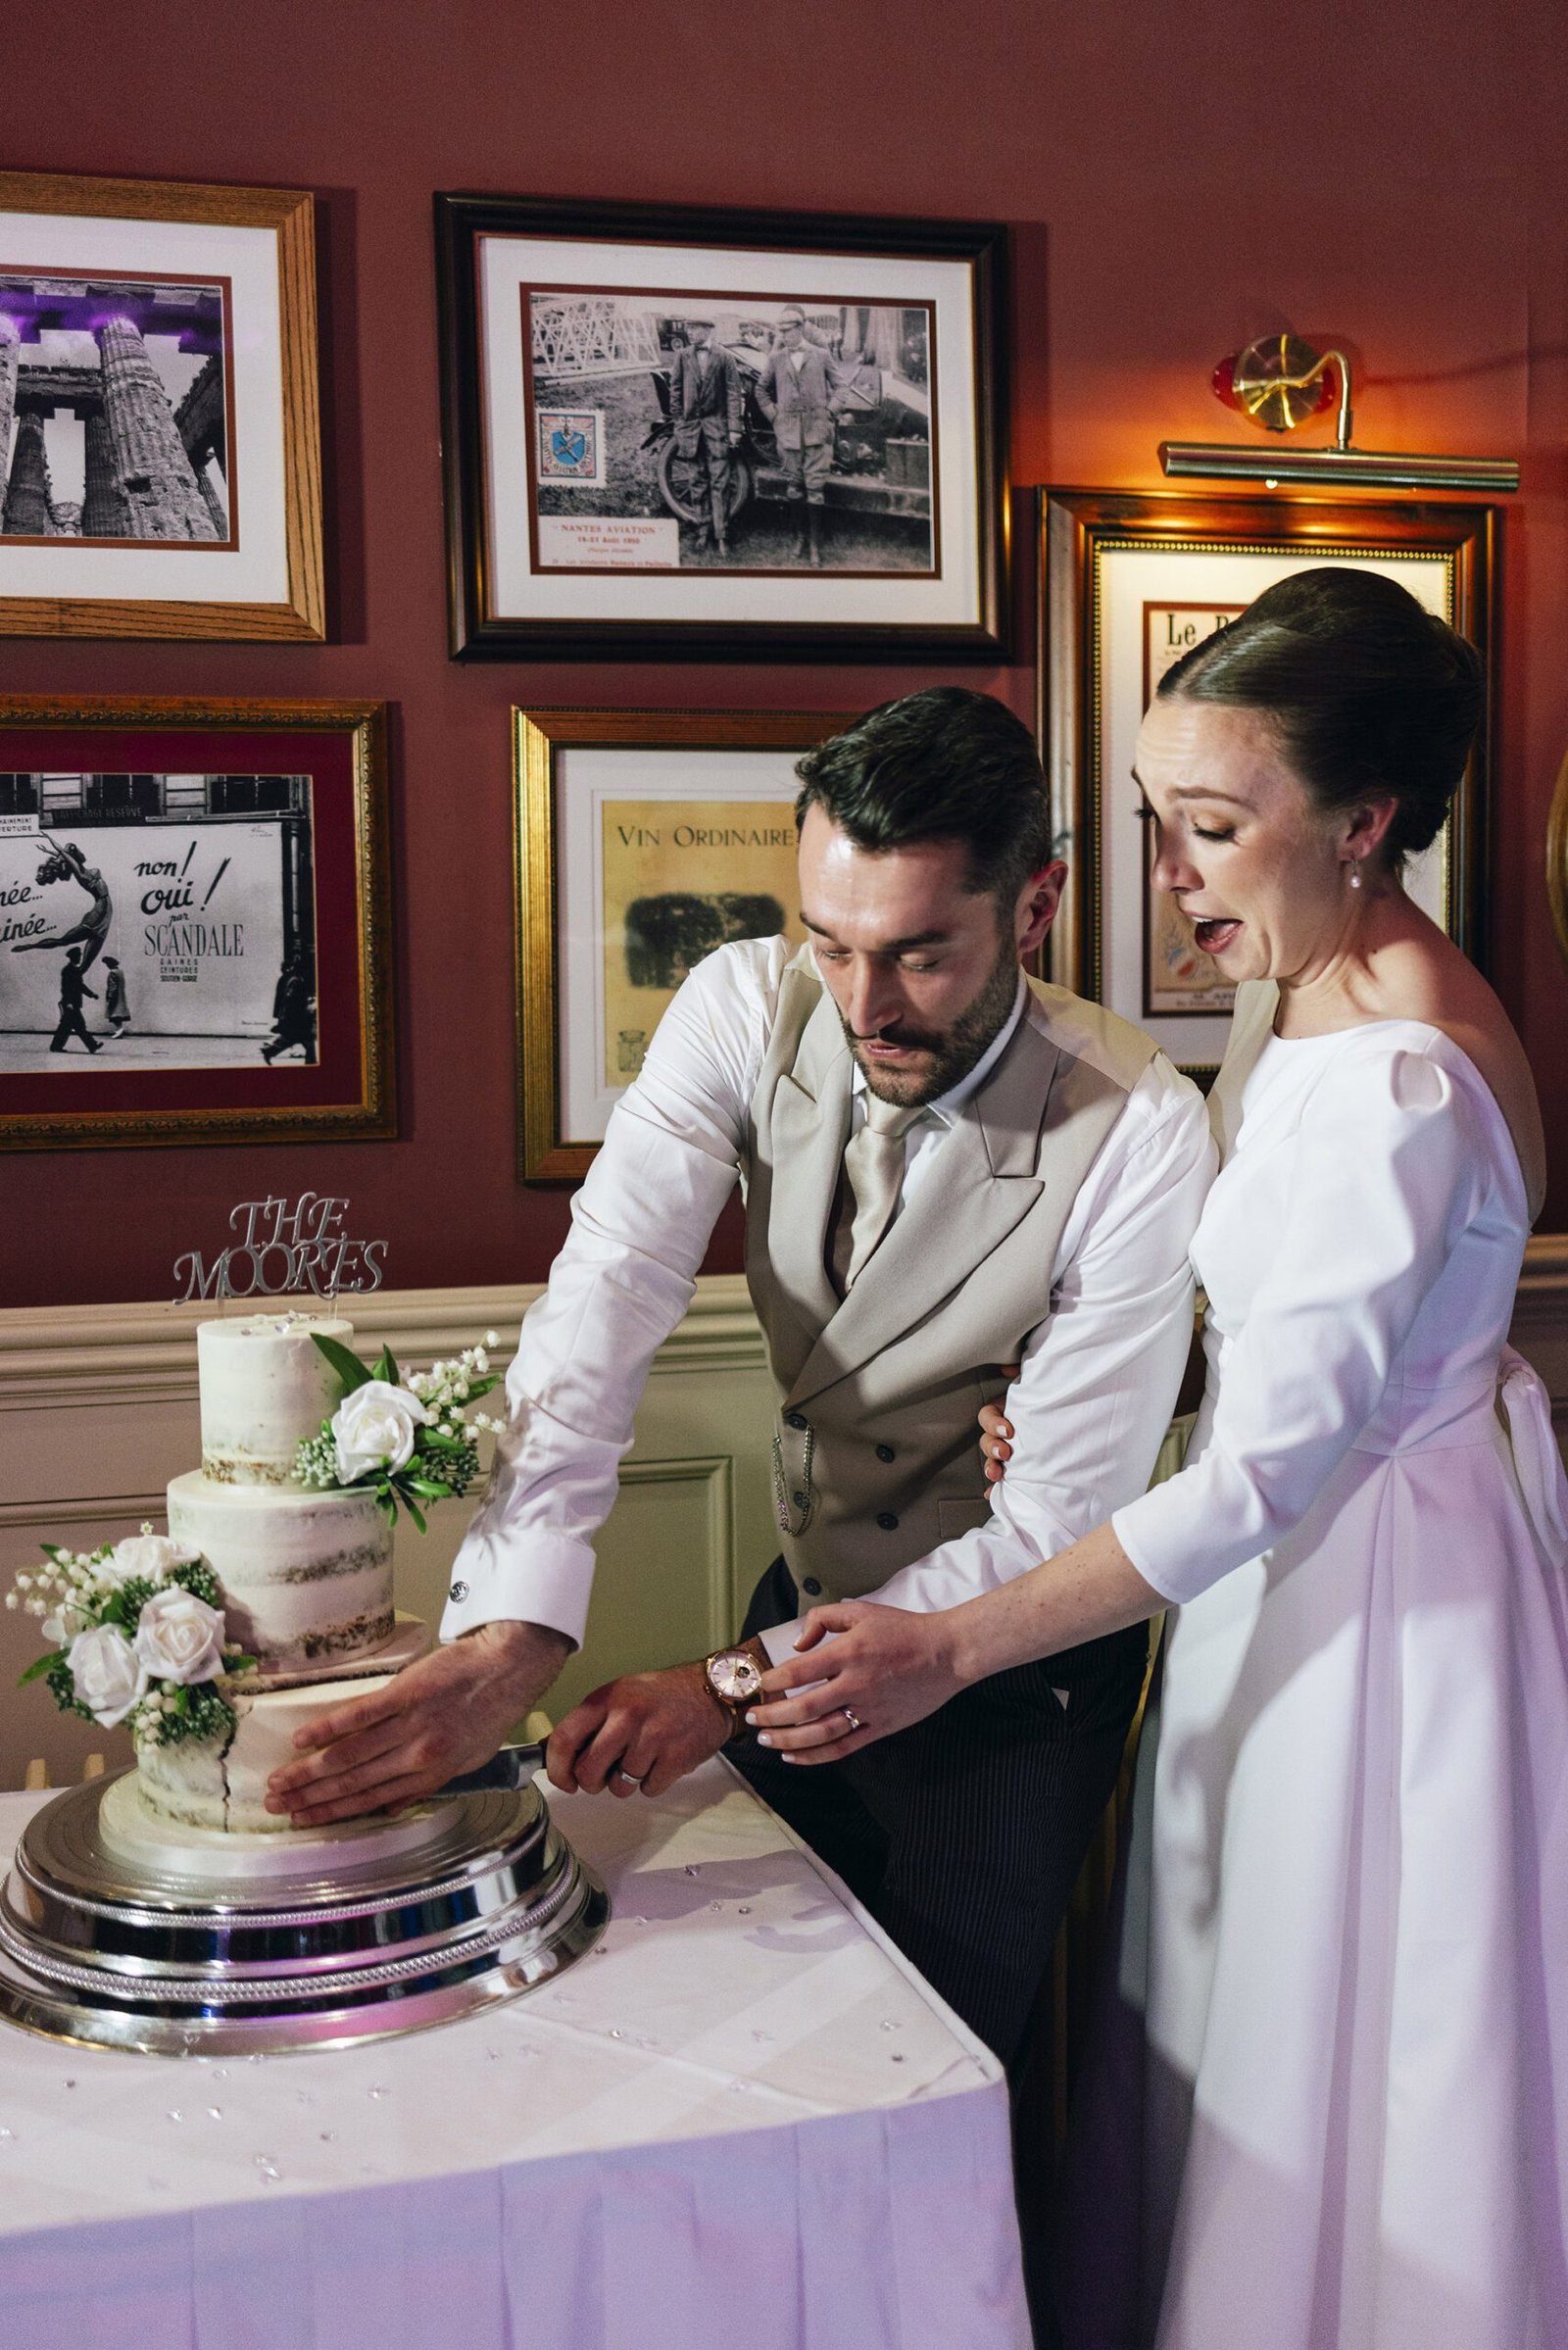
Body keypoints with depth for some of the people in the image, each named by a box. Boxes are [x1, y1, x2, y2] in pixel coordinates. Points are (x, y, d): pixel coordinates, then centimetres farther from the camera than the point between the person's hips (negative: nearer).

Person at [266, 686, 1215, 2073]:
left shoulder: (1140, 1133, -26)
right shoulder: (749, 1010, -16)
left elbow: (1058, 1523, -24)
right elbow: (605, 1303, -27)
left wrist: (738, 1681, -28)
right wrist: (507, 1643, -40)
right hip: (806, 1597, 4)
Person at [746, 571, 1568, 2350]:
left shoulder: (1400, 1085, -28)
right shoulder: (1303, 993, 2)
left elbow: (1272, 1467, -29)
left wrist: (954, 1649, -27)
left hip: (1380, 1585, -9)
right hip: (1317, 1541, 9)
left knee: (1351, 2046, 10)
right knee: (1247, 2012, 22)